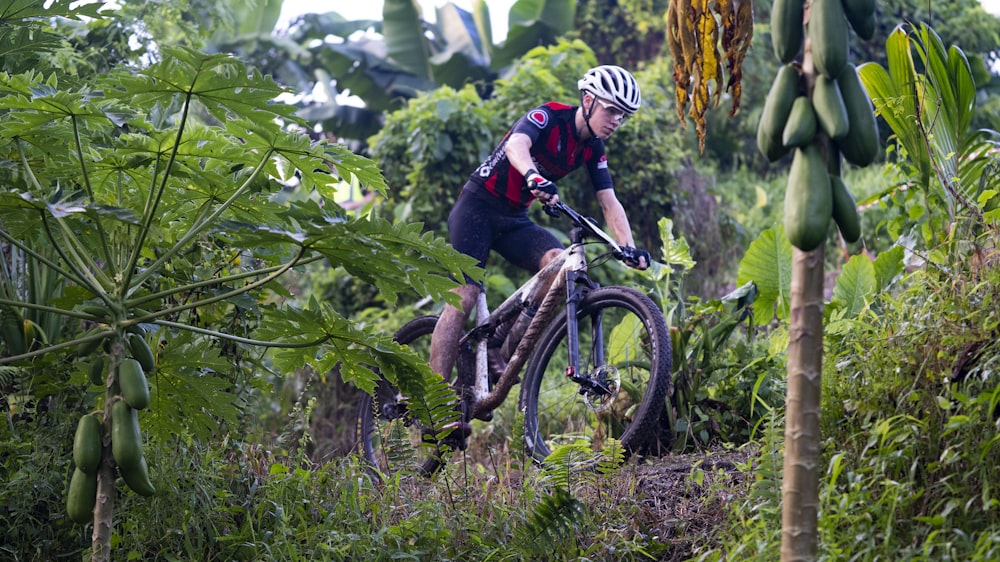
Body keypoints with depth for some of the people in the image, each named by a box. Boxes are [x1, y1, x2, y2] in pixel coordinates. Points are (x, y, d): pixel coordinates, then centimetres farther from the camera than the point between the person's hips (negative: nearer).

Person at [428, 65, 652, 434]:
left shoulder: (592, 149, 3)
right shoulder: (549, 117, -18)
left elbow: (609, 202, 2)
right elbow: (517, 145, -38)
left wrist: (629, 248, -14)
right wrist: (534, 178, -60)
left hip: (514, 220, 7)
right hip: (478, 207, -7)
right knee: (464, 297, -18)